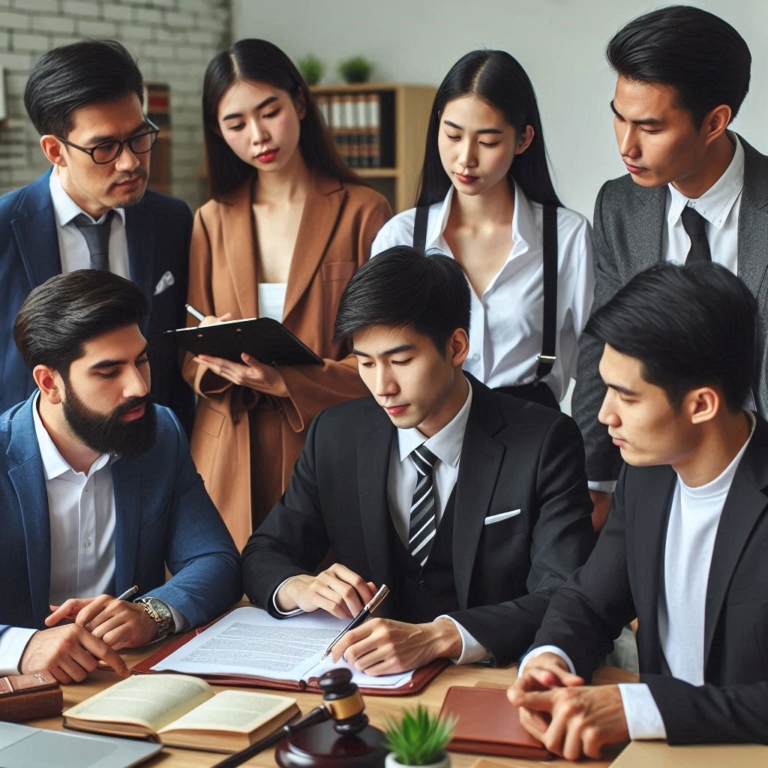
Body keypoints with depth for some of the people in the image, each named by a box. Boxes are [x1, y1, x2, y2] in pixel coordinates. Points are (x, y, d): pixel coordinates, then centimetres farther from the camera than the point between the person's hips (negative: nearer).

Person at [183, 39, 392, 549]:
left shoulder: (362, 212, -1)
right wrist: (219, 362, -13)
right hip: (232, 460, 3)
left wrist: (285, 382, -19)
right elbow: (189, 356, 10)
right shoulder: (211, 222, 10)